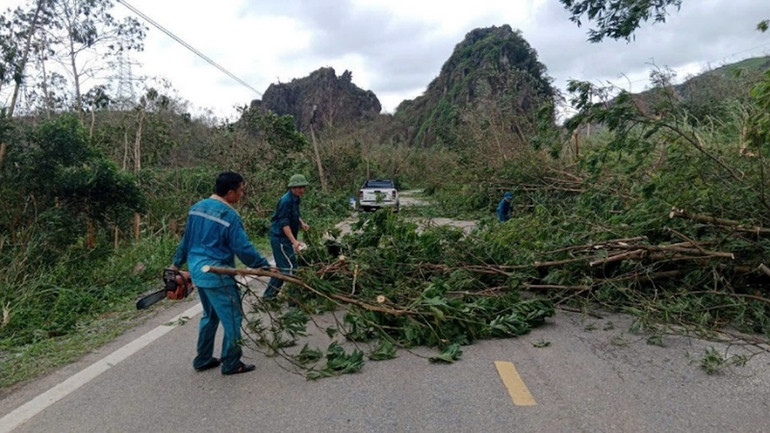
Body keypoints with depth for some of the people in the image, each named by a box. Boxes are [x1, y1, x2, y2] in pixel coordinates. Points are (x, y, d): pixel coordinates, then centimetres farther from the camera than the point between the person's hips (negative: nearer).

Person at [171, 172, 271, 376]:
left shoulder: (197, 207, 8)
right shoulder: (230, 216, -18)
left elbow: (186, 239, 17)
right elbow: (244, 249, -18)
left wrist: (177, 263, 27)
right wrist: (265, 266, -9)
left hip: (197, 269, 9)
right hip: (217, 274, -9)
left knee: (210, 315, 22)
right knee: (232, 317, 3)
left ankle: (203, 360, 30)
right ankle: (231, 364, 11)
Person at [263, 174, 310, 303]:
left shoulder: (295, 199, 9)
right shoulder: (286, 200, -20)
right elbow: (284, 223, -25)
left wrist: (301, 223, 8)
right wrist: (294, 241, -33)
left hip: (286, 238, 10)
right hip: (280, 238, -10)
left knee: (282, 268, 18)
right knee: (290, 268, -8)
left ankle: (268, 296, 30)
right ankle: (294, 299, -2)